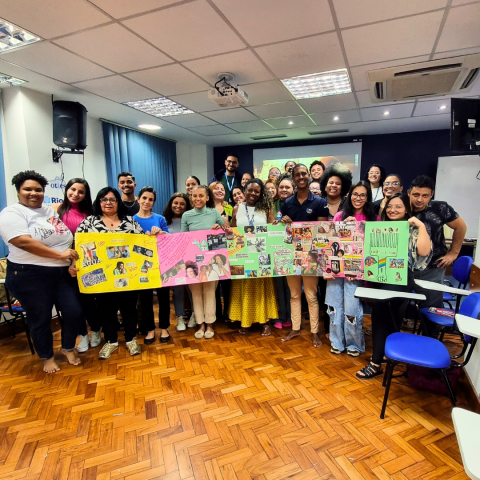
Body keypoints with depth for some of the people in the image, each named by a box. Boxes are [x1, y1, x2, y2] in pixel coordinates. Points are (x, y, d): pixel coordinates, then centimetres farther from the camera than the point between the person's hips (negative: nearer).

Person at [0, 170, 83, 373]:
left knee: (75, 312, 3)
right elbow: (24, 242, -22)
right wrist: (60, 254, -22)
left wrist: (74, 259, 0)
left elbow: (66, 238, 18)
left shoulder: (51, 211, 12)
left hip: (63, 273, 5)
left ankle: (68, 347, 29)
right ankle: (47, 357, 32)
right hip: (30, 275, -5)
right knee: (40, 319, 9)